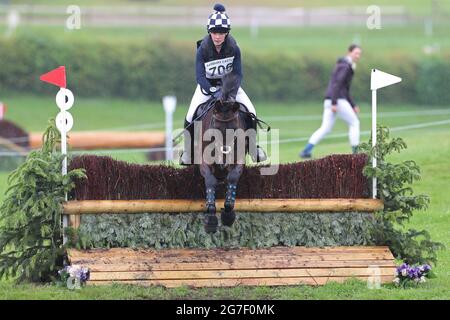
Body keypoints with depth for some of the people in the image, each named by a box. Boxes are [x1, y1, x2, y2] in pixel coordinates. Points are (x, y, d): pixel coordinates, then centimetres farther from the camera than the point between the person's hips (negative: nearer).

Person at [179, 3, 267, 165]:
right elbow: (200, 76, -28)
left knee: (251, 112, -10)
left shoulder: (233, 48, -20)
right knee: (190, 117, -18)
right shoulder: (203, 49, -25)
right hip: (207, 85, -2)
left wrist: (232, 92, -32)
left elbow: (238, 73, -15)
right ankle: (187, 150, 5)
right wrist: (213, 91, -43)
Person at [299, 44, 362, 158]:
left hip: (330, 101, 9)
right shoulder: (345, 66, -8)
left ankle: (306, 151, -3)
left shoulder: (347, 66, 23)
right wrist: (334, 103, -25)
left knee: (325, 128, 6)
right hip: (338, 101, -9)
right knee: (354, 123, 4)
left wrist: (353, 105, 27)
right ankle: (356, 152, 5)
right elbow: (337, 83, -19)